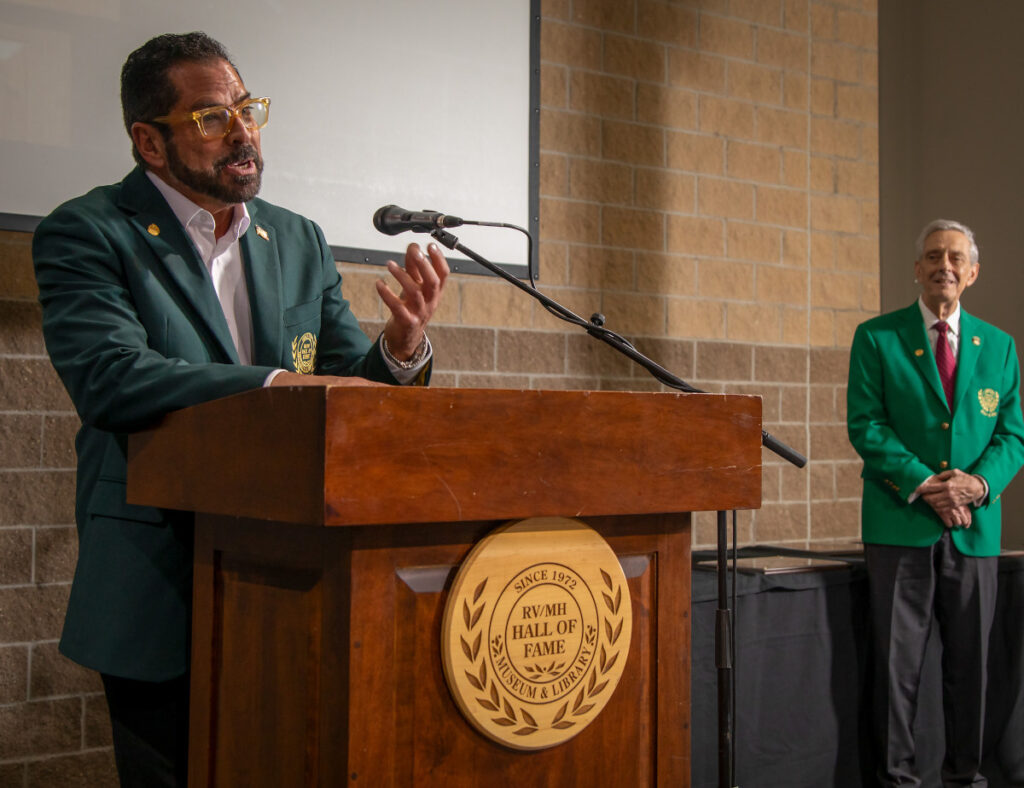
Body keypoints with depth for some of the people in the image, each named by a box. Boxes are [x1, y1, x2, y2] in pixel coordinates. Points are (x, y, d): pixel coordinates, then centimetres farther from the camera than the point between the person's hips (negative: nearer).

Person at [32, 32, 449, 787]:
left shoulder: (300, 242, 10)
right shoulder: (85, 235, -5)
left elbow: (353, 384, 7)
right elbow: (108, 376, -21)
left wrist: (401, 345, -15)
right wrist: (278, 383, -28)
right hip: (159, 590, -5)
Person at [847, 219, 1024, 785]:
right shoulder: (876, 338, 2)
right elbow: (865, 425, -5)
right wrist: (925, 484, -15)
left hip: (975, 527, 3)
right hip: (901, 525, -3)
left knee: (970, 659, 9)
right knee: (898, 659, 2)